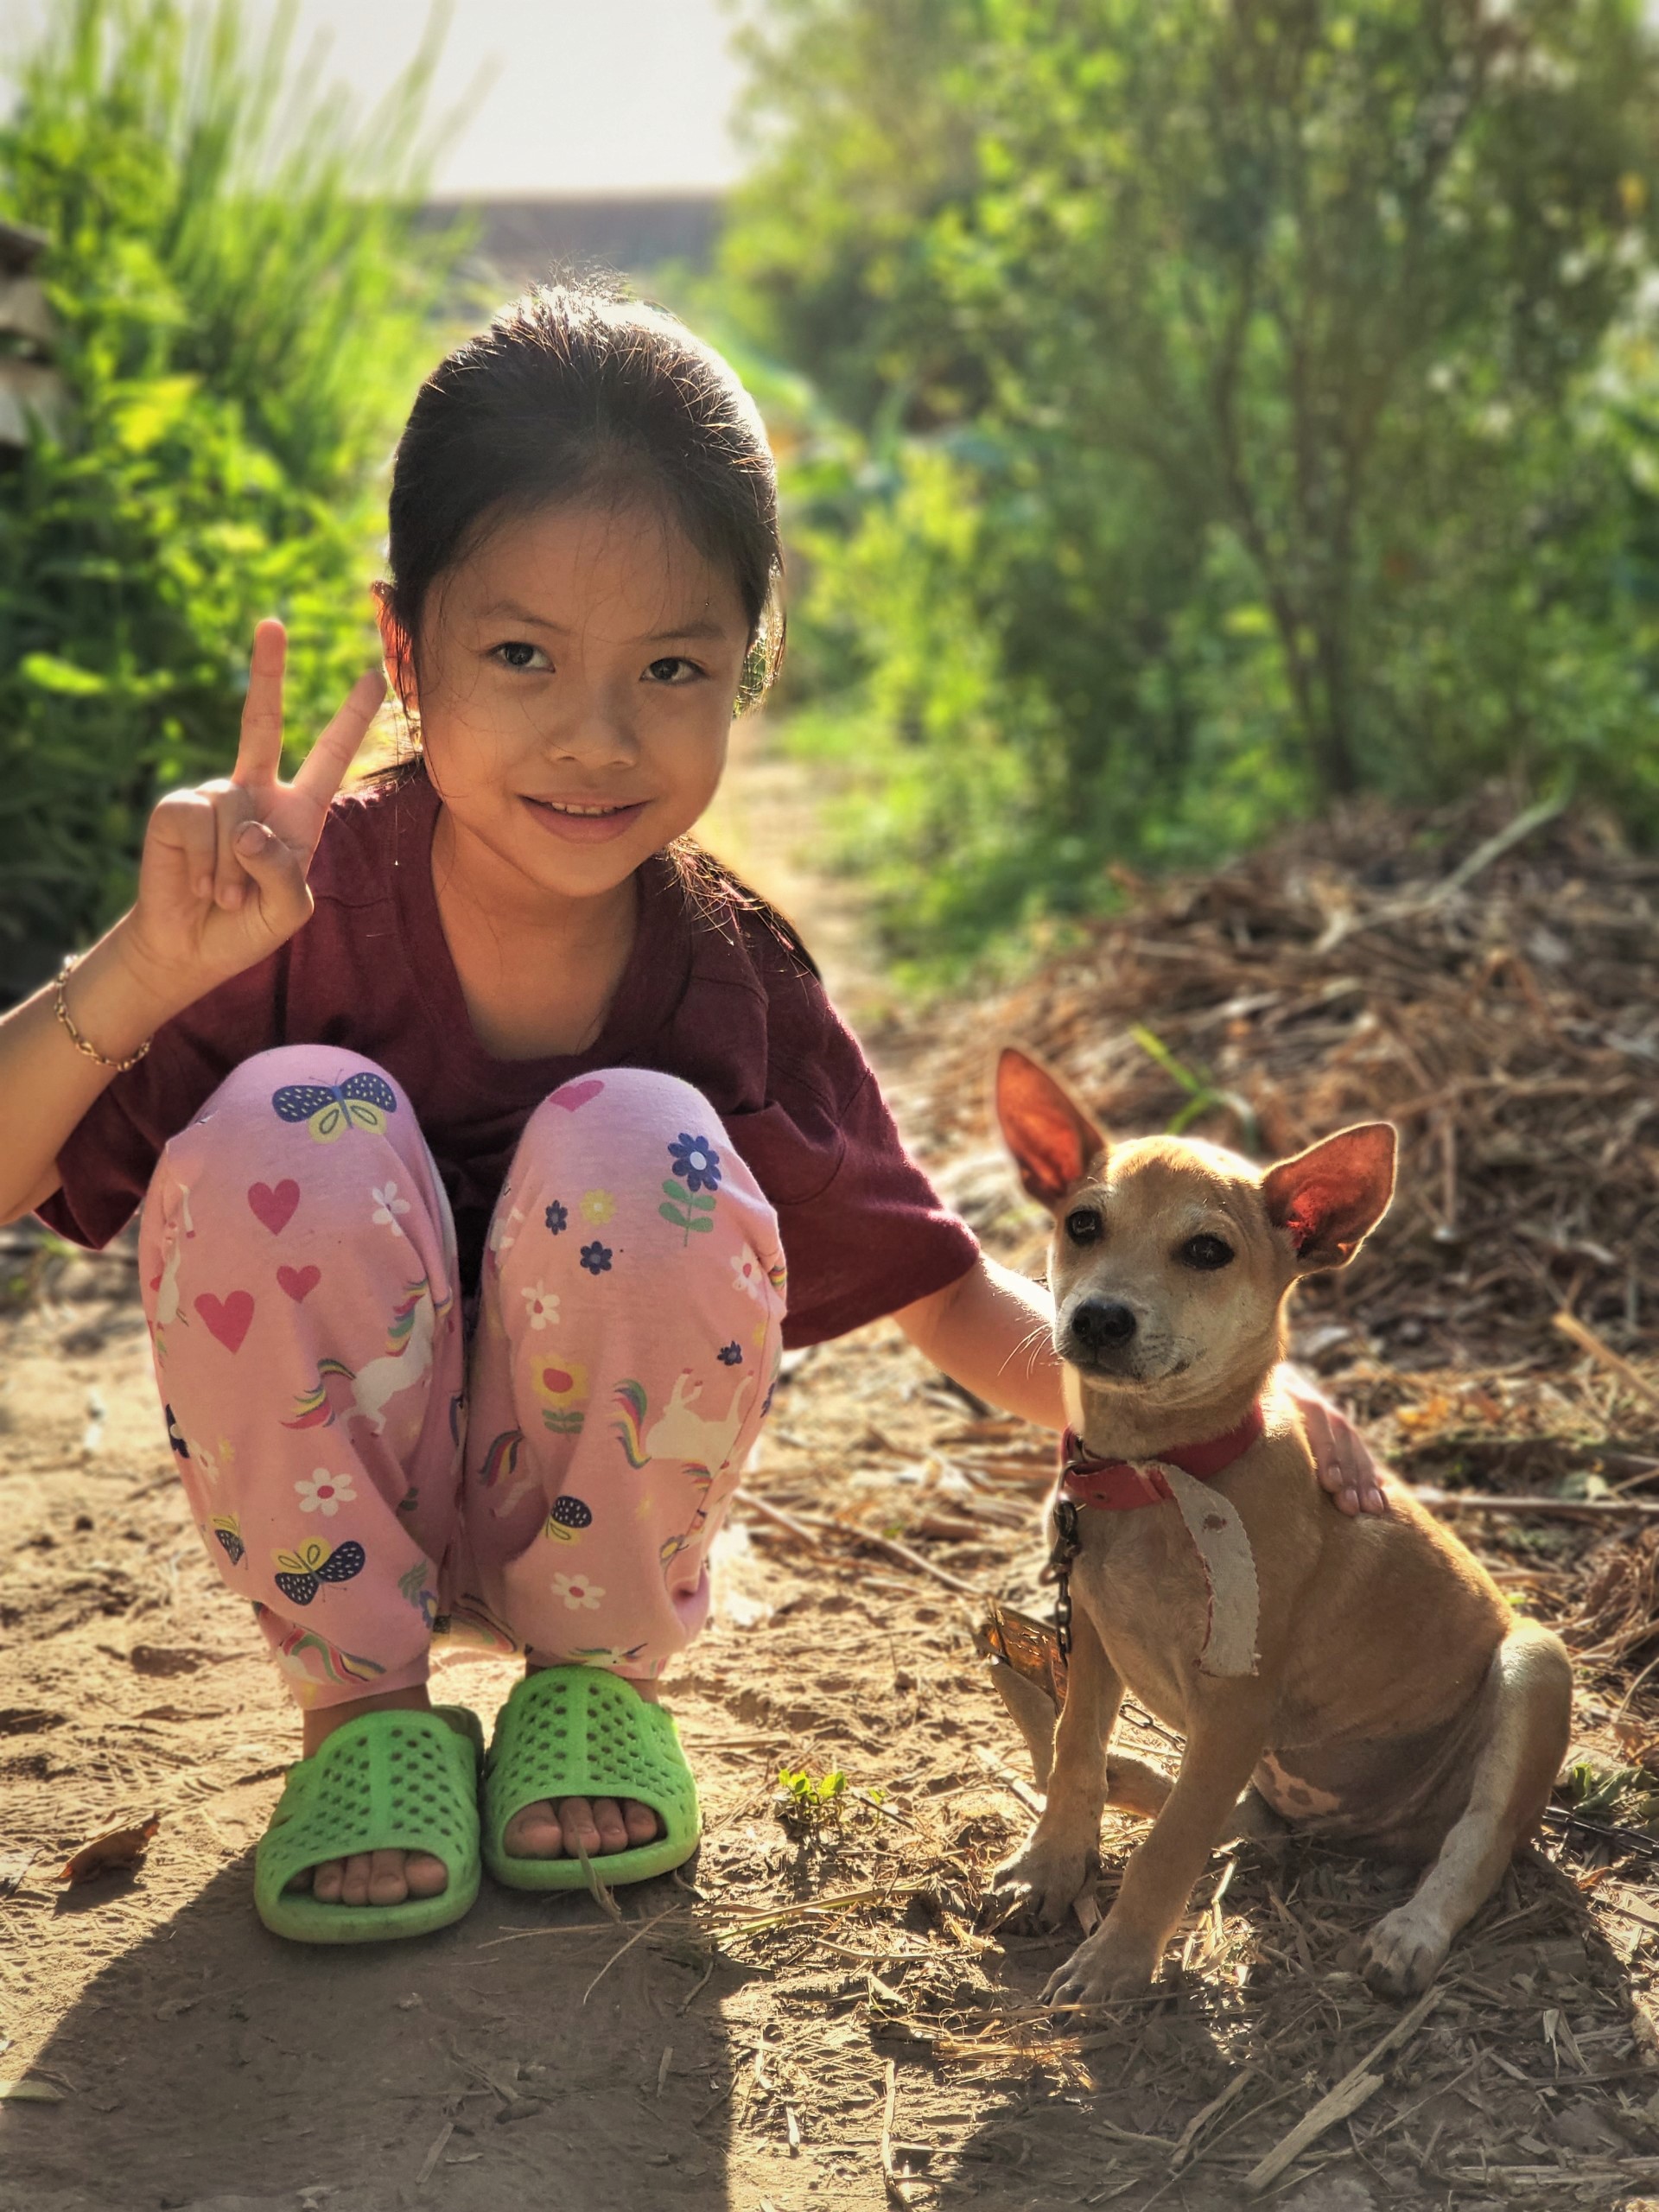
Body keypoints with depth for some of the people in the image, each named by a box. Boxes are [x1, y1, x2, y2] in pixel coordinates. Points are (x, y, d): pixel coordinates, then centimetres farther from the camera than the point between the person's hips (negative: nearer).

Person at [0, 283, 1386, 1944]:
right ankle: (363, 1704, -6)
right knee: (293, 1123, -29)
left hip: (593, 1522, 1)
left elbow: (950, 1298, -5)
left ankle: (601, 1680, -1)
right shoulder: (300, 905, -21)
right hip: (333, 1513, -1)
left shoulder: (729, 981, -14)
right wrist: (144, 967, -42)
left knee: (636, 1148, -28)